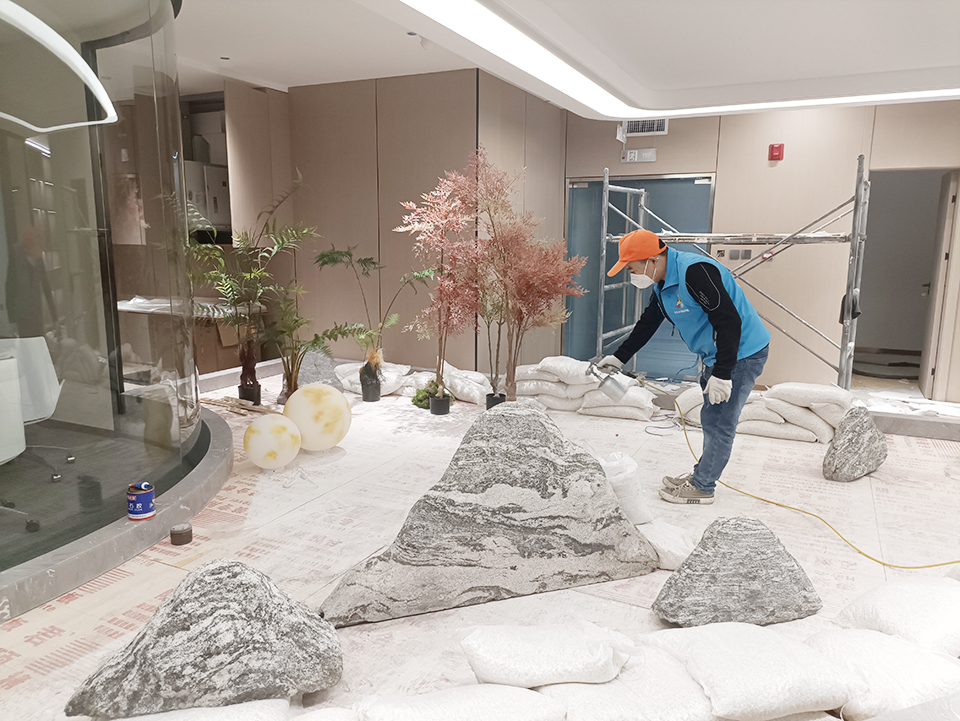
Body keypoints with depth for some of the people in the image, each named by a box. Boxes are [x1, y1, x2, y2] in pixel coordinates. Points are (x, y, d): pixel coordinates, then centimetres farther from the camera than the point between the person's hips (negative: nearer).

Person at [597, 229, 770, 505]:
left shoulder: (695, 272, -27)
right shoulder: (663, 284, 6)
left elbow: (729, 321, -29)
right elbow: (647, 324, 18)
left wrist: (722, 374, -29)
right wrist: (618, 357, 19)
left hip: (742, 354, -10)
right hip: (715, 356, 10)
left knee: (718, 422, -2)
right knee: (713, 419, 18)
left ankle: (701, 487, 9)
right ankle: (702, 474, 32)